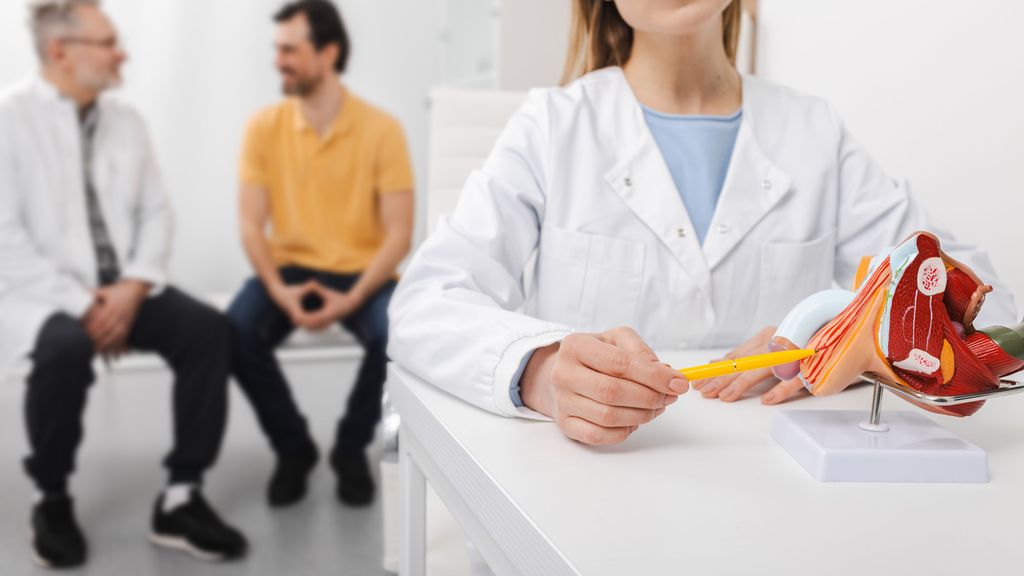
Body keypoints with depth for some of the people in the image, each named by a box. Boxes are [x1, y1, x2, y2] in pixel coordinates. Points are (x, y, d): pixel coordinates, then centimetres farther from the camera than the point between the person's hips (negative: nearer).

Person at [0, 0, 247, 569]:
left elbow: (156, 214, 7)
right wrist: (81, 303, -19)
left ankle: (180, 499, -10)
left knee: (208, 328, -20)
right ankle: (52, 501, -9)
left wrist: (131, 289, -11)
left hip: (122, 291, 5)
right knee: (66, 347, -36)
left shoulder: (125, 120, 9)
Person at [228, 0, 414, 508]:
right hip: (289, 270, 2)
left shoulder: (381, 129, -8)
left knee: (396, 337, -32)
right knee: (235, 333, -27)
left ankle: (351, 449, -1)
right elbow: (251, 225, -5)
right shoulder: (263, 127, -2)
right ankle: (293, 449, 0)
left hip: (361, 274, -2)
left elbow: (399, 234, -10)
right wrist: (279, 291, -23)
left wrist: (352, 299, -24)